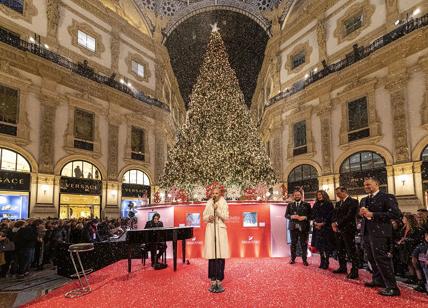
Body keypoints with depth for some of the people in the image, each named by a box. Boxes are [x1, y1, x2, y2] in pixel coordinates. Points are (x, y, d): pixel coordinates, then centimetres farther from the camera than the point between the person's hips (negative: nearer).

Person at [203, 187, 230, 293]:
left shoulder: (224, 204, 1)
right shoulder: (208, 204, 8)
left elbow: (226, 217, -7)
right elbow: (204, 217, 11)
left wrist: (217, 209, -17)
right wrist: (208, 217, -10)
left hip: (220, 230, -2)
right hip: (210, 230, 2)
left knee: (220, 256, -4)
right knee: (211, 256, 0)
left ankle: (219, 281, 4)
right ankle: (213, 281, 8)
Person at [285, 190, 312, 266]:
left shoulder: (307, 205, 7)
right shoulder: (290, 205, 12)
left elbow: (310, 215, 1)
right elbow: (286, 215, 7)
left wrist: (305, 217, -16)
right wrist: (292, 216, -12)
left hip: (303, 227, -2)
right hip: (293, 227, 2)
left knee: (304, 244, 0)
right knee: (293, 243, 7)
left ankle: (304, 260, 9)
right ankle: (293, 259, 17)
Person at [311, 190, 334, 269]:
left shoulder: (329, 204, -2)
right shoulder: (316, 205, 15)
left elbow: (330, 215, -9)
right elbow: (313, 215, 12)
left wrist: (323, 223, -15)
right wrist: (315, 222, -5)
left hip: (326, 227, -5)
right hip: (317, 227, 5)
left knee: (326, 245, -3)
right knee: (319, 245, 5)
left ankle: (326, 262, 3)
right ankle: (322, 261, 12)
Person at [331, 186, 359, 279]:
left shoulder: (353, 201, -8)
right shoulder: (338, 203, 18)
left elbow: (349, 215, -17)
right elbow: (335, 215, 16)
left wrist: (338, 223, -15)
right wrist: (333, 223, -4)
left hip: (348, 229, -8)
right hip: (338, 229, 8)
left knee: (351, 251, -4)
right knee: (340, 250, 13)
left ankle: (354, 271, 3)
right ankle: (342, 267, 25)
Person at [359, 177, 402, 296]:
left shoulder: (387, 197, -8)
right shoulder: (364, 200, 16)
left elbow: (396, 214, -18)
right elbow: (361, 213, 22)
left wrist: (373, 214, -20)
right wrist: (361, 213, -4)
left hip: (379, 233, -8)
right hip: (366, 232, 8)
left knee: (381, 259, -8)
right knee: (372, 258, 18)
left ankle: (392, 287, 1)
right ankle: (378, 280, 34)